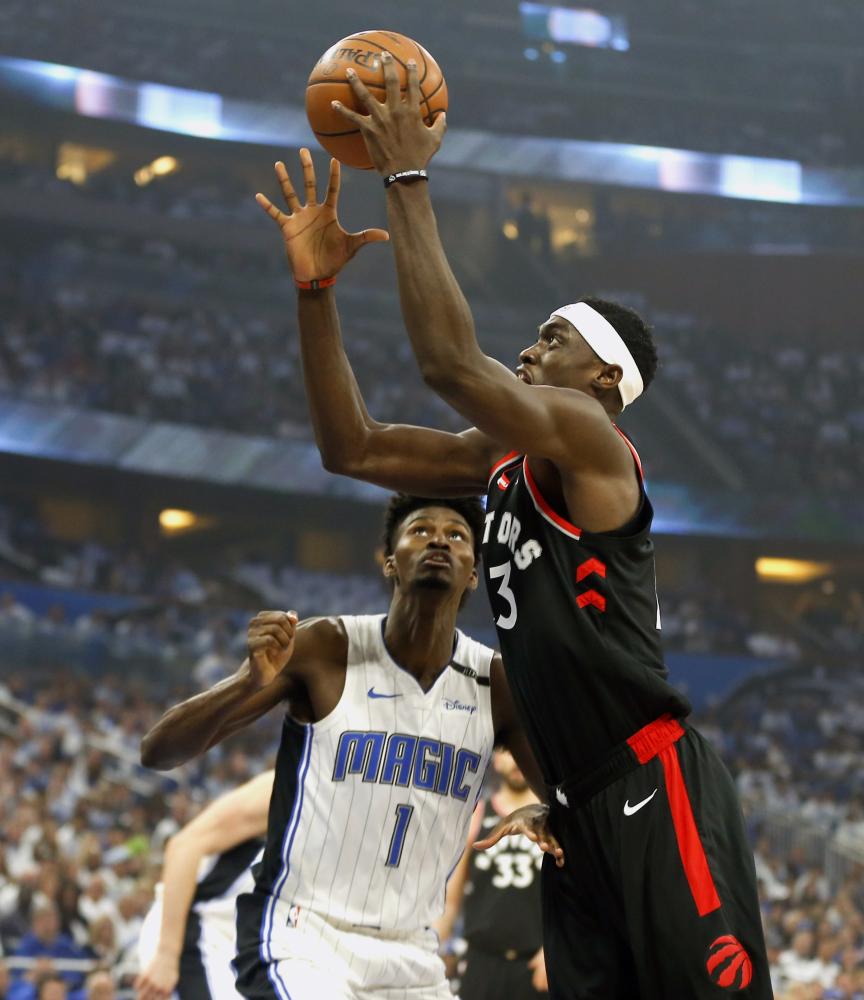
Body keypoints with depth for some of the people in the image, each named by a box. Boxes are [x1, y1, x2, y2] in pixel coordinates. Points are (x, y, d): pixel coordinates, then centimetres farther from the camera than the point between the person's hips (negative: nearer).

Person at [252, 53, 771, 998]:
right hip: (577, 807, 9)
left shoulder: (588, 438, -8)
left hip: (656, 789, -9)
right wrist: (315, 290, 8)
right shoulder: (502, 458, 18)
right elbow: (351, 447, 17)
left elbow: (449, 361, -22)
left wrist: (408, 182, -15)